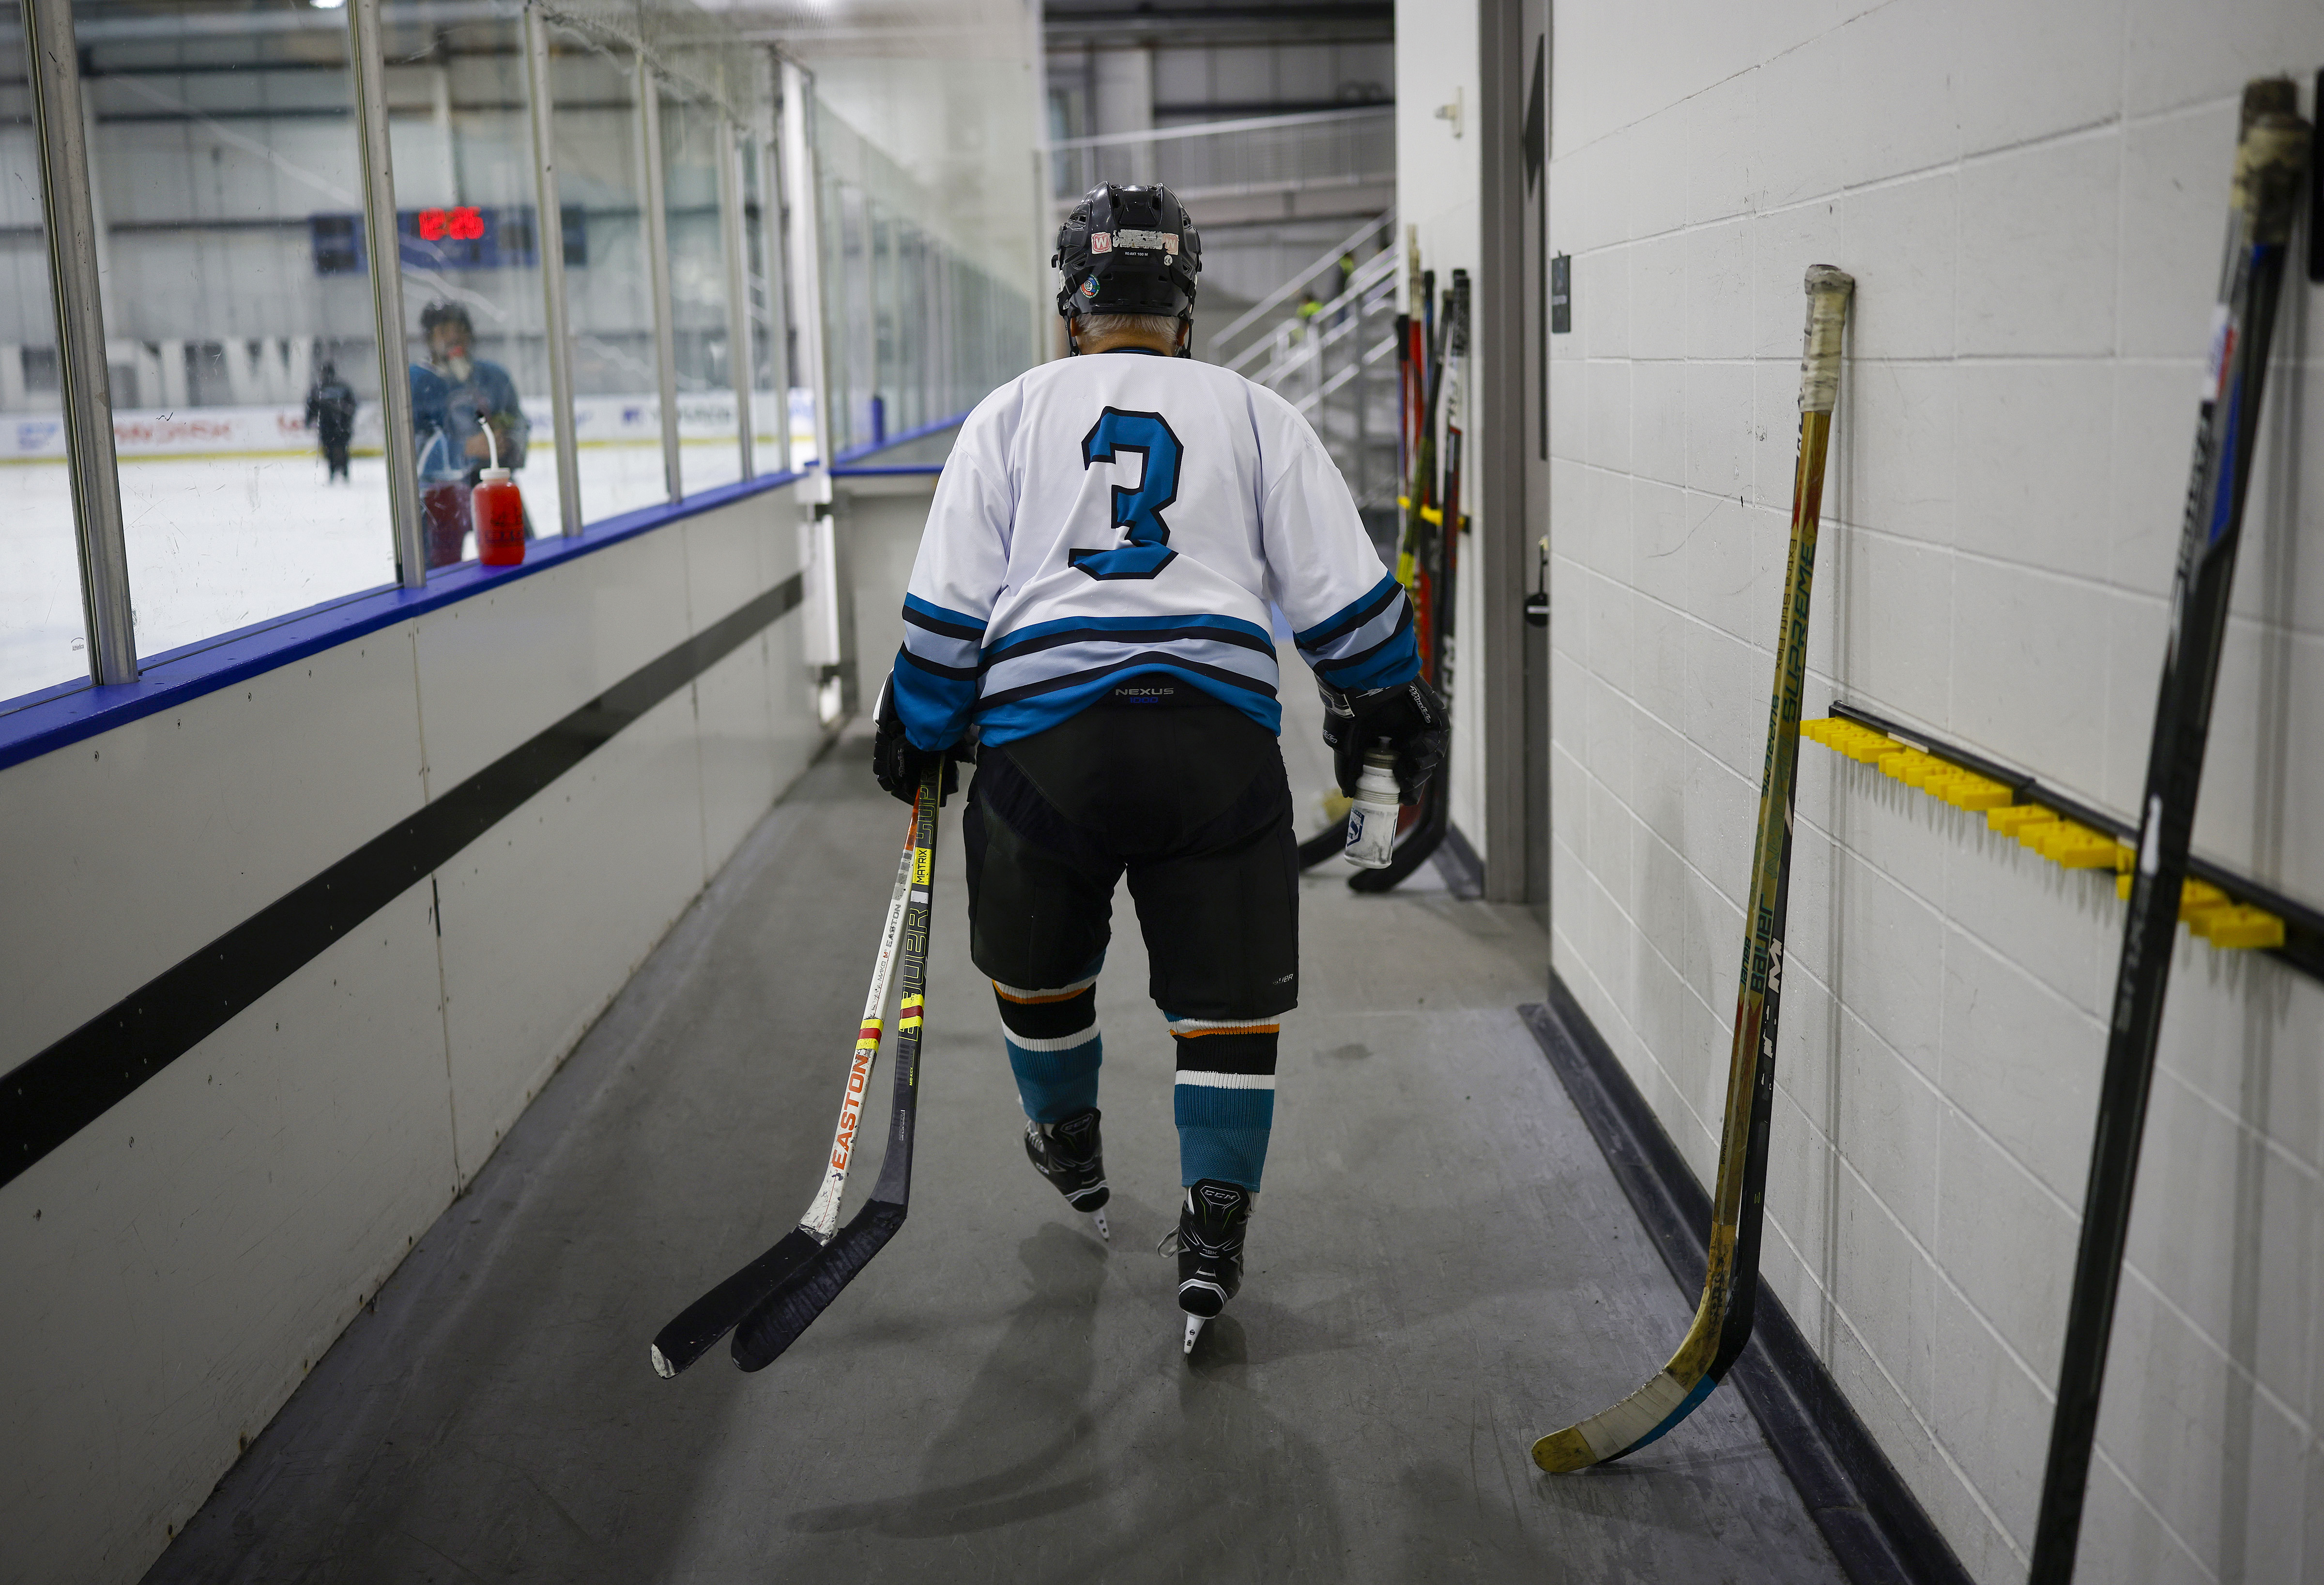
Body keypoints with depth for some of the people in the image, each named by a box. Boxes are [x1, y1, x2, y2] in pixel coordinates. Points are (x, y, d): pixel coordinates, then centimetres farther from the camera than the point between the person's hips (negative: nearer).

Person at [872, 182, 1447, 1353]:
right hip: (1218, 736, 0)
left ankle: (1068, 1143, 44)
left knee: (1038, 960, 24)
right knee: (1229, 986, 10)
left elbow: (950, 607, 8)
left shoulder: (1010, 413, 13)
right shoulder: (1255, 413, 12)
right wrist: (1391, 707, 24)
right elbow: (1342, 592, 10)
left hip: (1044, 734, 1)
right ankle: (1213, 1226, 5)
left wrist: (919, 737, 19)